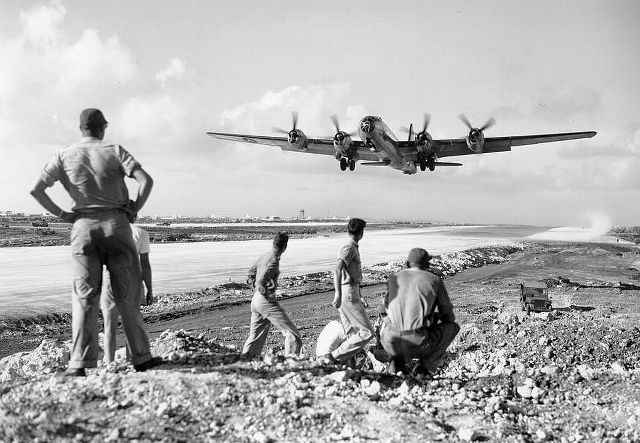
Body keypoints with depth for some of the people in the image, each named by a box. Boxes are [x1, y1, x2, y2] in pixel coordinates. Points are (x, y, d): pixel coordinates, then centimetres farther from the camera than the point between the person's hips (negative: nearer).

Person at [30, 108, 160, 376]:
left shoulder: (64, 156, 7)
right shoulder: (115, 151, 2)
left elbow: (36, 189, -4)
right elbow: (146, 180, -11)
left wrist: (60, 214, 5)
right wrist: (135, 209, 1)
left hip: (83, 226, 1)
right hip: (116, 224, -1)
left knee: (84, 298, 3)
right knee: (127, 296, 6)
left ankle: (79, 364, -4)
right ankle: (141, 357, 12)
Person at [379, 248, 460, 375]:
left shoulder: (394, 278, 15)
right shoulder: (435, 280, 6)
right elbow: (448, 315, 14)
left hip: (391, 342, 3)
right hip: (418, 344, -3)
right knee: (452, 326, 23)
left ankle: (397, 360, 14)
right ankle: (426, 365, 9)